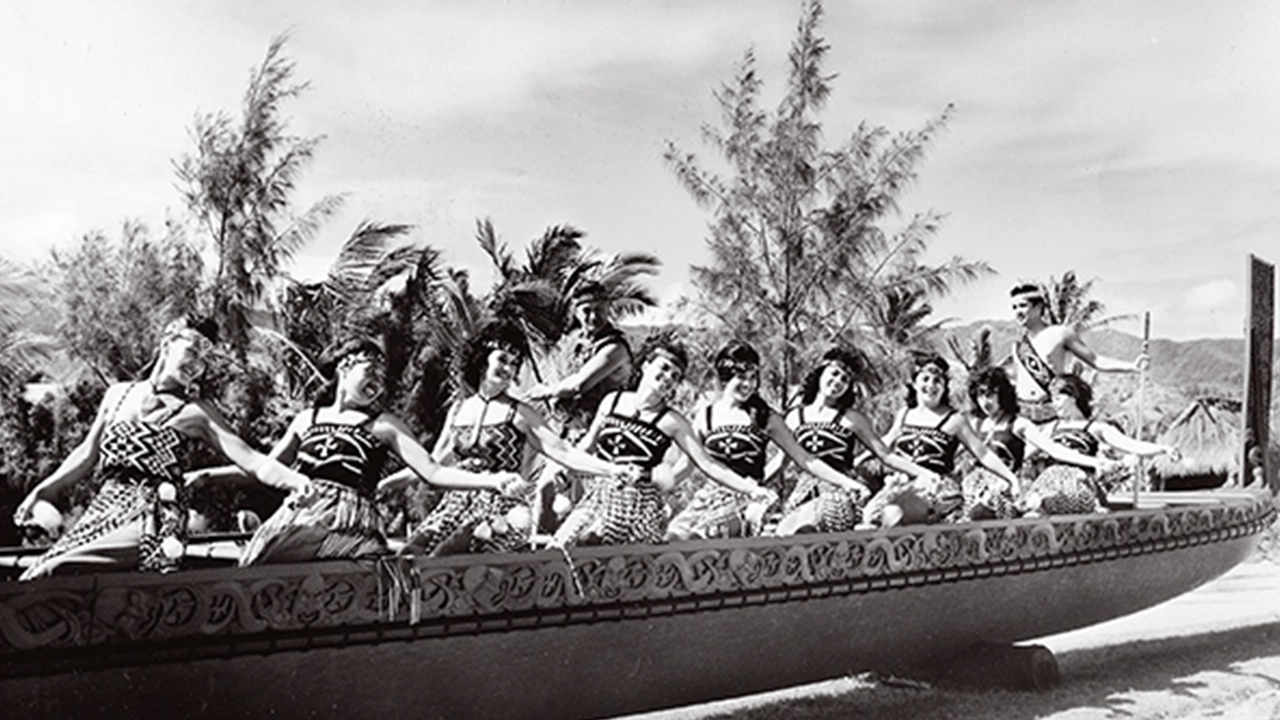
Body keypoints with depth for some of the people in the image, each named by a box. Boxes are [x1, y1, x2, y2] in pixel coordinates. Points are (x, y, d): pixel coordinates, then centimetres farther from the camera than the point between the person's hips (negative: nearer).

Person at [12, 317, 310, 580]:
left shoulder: (196, 413, 1)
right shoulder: (118, 394, 14)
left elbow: (252, 461, -6)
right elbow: (87, 455, 22)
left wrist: (302, 484, -20)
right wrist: (42, 491, 13)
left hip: (152, 517, -5)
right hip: (103, 507, 5)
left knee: (49, 573, -21)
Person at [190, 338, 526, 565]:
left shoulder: (384, 425, 9)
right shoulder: (308, 418, 19)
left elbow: (432, 472, 1)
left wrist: (490, 481, -12)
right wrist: (210, 475, 24)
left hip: (350, 524, -3)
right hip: (295, 519, 3)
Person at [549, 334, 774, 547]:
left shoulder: (672, 422, -4)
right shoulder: (612, 401, 5)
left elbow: (706, 464, -5)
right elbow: (589, 443, 19)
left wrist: (750, 488, -12)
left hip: (641, 502, -3)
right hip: (602, 491, 3)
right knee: (560, 547, -5)